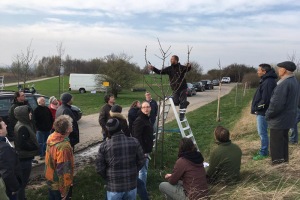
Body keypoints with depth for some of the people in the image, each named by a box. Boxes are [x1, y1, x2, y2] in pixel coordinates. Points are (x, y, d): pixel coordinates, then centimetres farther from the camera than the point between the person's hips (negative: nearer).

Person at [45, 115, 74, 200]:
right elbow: (63, 170, -29)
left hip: (50, 181, 8)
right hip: (59, 185, -7)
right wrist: (64, 191, -19)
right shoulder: (64, 146, -34)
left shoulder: (51, 137, -8)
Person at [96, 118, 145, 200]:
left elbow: (99, 168, -7)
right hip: (132, 185, 2)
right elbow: (141, 161, 0)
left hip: (114, 187, -1)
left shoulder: (104, 146, -13)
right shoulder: (134, 142, -8)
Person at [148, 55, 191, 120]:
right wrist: (153, 68, -15)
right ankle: (185, 103, 31)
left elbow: (187, 69, -26)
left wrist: (189, 66, -49)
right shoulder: (169, 69, 2)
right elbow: (160, 72, 0)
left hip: (182, 88, -4)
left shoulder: (181, 67, -9)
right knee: (175, 102, 3)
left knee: (182, 102, -3)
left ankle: (181, 116, 6)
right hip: (175, 89, 4)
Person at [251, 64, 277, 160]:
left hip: (263, 112, -10)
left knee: (262, 133, -2)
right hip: (261, 111, 10)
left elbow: (265, 99, -25)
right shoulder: (265, 80, 13)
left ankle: (263, 153, 7)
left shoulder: (268, 82, -20)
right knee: (262, 132, 18)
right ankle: (264, 150, 28)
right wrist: (256, 108, 12)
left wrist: (256, 108, -14)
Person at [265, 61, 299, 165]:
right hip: (288, 118, 10)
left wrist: (268, 114, -12)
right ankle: (284, 160, 33)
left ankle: (277, 163, 9)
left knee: (276, 143, 1)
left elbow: (277, 104, -27)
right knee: (284, 140, 21)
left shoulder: (284, 84, -24)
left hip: (278, 120, -10)